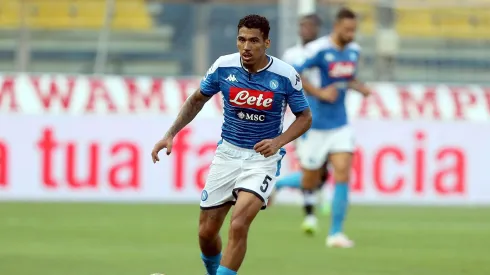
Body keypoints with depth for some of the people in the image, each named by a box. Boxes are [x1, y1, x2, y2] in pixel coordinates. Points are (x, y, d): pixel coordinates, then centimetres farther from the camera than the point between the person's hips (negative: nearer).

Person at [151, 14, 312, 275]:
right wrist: (171, 134, 0)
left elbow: (305, 117, -2)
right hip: (228, 153, 3)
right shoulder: (223, 67, -8)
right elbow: (197, 100, 9)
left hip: (263, 158, -3)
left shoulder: (286, 75, -14)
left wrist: (278, 141, -19)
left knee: (238, 225, -24)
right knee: (207, 231, 6)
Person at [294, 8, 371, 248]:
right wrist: (319, 93, -25)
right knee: (309, 184, 6)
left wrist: (359, 87, 0)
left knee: (343, 173, -11)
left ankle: (336, 233, -9)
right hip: (316, 125, -5)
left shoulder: (354, 50, 5)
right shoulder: (318, 49, -16)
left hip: (340, 125, 5)